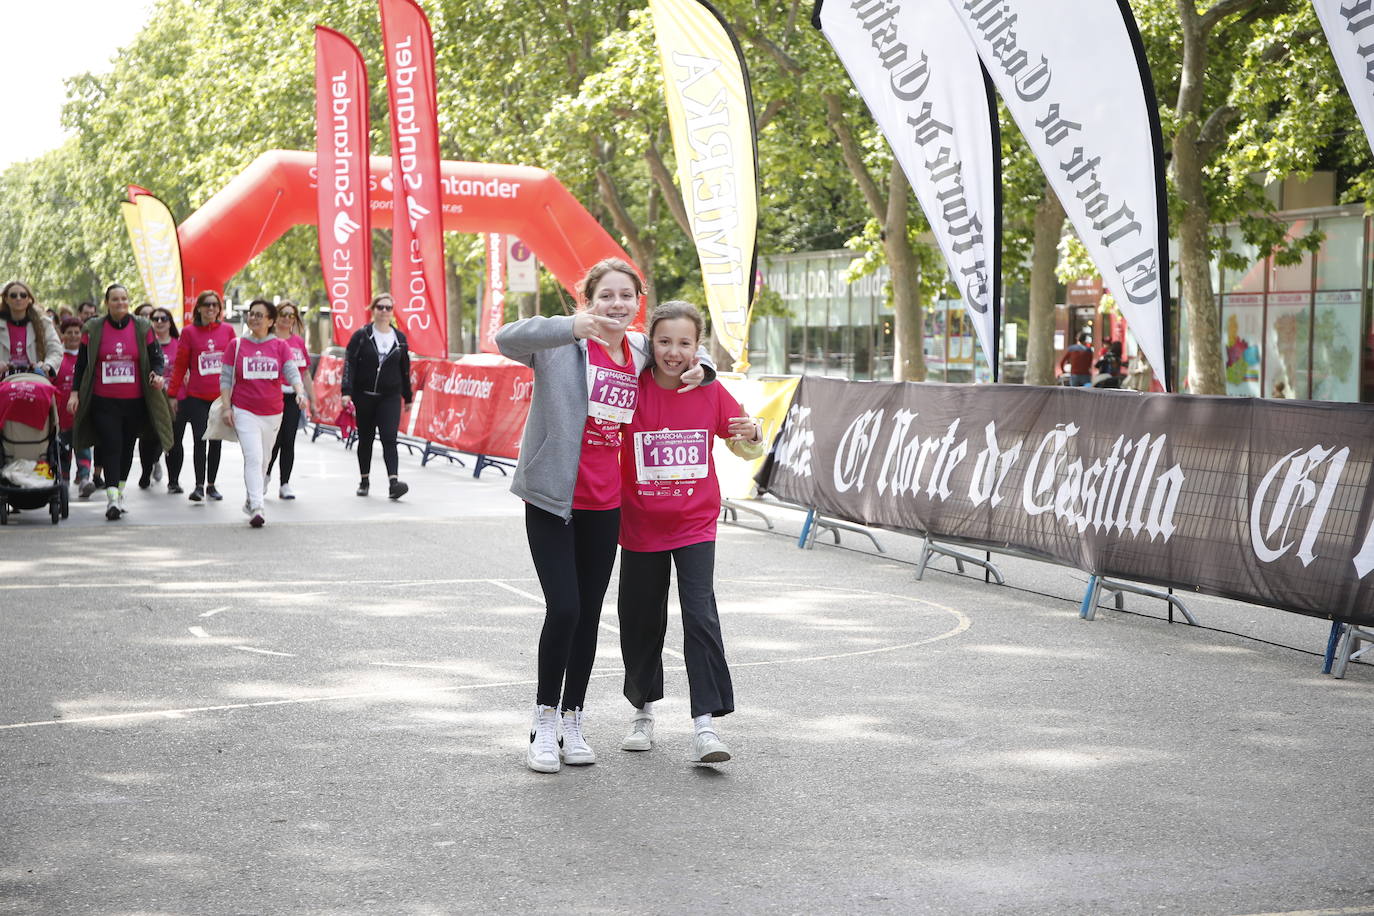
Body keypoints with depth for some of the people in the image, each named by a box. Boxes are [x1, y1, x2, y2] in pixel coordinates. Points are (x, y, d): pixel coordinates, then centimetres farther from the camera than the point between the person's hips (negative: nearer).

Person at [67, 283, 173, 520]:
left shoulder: (142, 328, 5)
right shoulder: (94, 329, 4)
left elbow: (156, 358, 7)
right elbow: (81, 363, 7)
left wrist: (157, 375, -14)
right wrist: (75, 392, 0)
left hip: (135, 401, 2)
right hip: (103, 401, -2)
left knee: (127, 446, 11)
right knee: (111, 445, -12)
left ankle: (119, 493, 27)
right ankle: (112, 498, -17)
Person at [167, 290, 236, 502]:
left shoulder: (227, 330, 6)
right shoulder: (189, 332, 1)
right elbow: (180, 365, 3)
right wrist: (173, 393, 0)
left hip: (222, 395, 2)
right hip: (196, 396, -2)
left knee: (216, 441, 8)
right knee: (200, 439, -6)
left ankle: (211, 485, 17)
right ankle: (199, 486, -2)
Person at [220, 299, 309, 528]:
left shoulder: (280, 346, 4)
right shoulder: (237, 345, 2)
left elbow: (292, 372, -5)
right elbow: (226, 378, 4)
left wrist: (300, 392, -24)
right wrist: (227, 407, -5)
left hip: (272, 413, 3)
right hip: (244, 411, -2)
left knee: (263, 460, 13)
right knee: (253, 458, -15)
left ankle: (251, 500, 30)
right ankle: (256, 508, -21)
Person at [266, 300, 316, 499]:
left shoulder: (298, 341, 12)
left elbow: (305, 373, 17)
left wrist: (312, 401, 15)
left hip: (293, 397, 4)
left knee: (288, 441, 2)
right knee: (275, 439, -5)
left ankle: (285, 485, 7)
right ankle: (265, 475, 20)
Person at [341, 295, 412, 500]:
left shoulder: (399, 338, 9)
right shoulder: (361, 336, 0)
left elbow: (404, 369, 15)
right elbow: (349, 364, -5)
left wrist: (408, 397, 17)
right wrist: (346, 391, -16)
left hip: (390, 397, 1)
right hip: (364, 396, 0)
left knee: (389, 438, -12)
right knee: (365, 439, 10)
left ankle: (393, 483, -23)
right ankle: (364, 480, 24)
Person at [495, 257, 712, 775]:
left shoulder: (641, 352, 7)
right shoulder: (565, 344, -10)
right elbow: (507, 340, -28)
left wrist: (698, 367, 4)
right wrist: (571, 326, -42)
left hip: (605, 504, 5)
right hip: (552, 499, -5)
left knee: (589, 615, 10)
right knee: (564, 608, -13)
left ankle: (572, 722, 23)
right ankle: (544, 722, 4)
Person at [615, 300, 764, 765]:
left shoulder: (710, 393, -4)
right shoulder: (632, 388, -8)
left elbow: (746, 451, 6)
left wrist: (752, 437, -15)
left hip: (695, 525, -1)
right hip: (640, 526, 1)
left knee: (700, 617, -14)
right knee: (641, 621, 12)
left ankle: (705, 726, -14)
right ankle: (643, 709, 34)